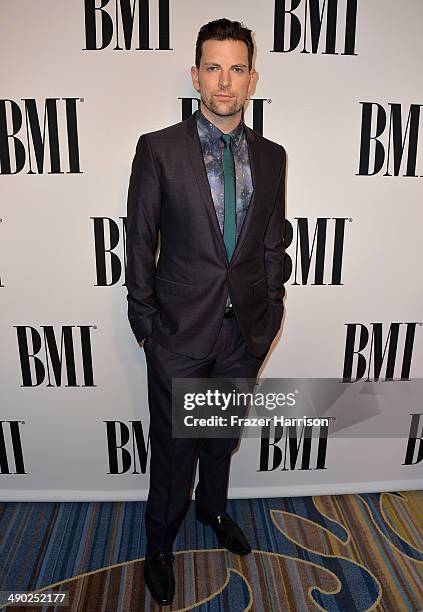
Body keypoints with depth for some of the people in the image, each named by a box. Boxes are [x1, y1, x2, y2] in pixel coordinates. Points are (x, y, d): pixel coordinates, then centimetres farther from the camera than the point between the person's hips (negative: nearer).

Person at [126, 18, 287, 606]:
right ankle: (160, 544, 39)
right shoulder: (159, 149, -6)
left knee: (223, 435, 23)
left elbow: (272, 245, 8)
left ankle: (212, 508, 52)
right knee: (174, 446, 11)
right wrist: (144, 320, -5)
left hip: (245, 330, 4)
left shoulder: (271, 156, 5)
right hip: (180, 330, -3)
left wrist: (270, 313, 6)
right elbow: (140, 243, -4)